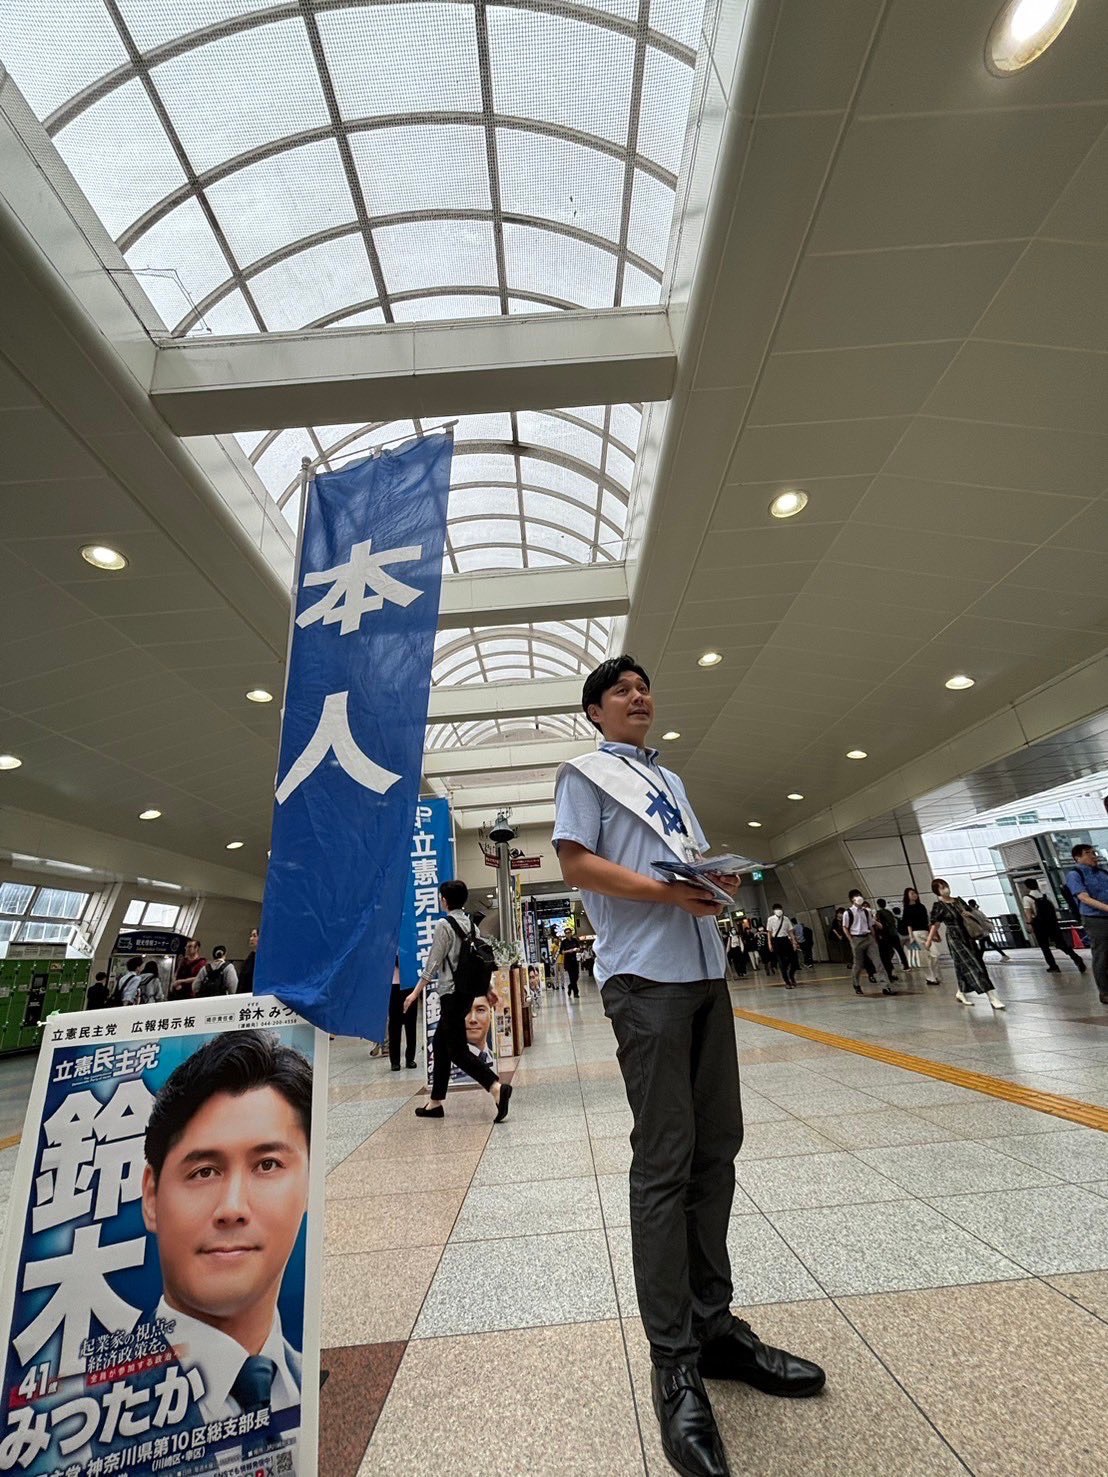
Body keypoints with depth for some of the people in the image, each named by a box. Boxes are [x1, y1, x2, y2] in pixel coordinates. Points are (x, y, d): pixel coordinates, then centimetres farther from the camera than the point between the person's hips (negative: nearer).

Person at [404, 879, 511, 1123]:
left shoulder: (444, 924, -12)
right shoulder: (472, 925, 8)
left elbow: (433, 963, -13)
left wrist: (416, 992, -8)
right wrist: (488, 990, 20)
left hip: (452, 993, -8)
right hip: (466, 992, 8)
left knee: (457, 1050, -4)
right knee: (440, 1043, 17)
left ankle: (496, 1088, -19)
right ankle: (436, 1102, 24)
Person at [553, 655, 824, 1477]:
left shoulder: (670, 779, 24)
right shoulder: (585, 773, 3)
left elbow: (696, 857, 23)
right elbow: (577, 864, -8)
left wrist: (721, 879, -1)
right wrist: (666, 891, -17)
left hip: (705, 967, 7)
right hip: (646, 975, -7)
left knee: (717, 1146, 11)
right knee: (663, 1161, -2)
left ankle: (712, 1323, 27)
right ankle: (674, 1361, 12)